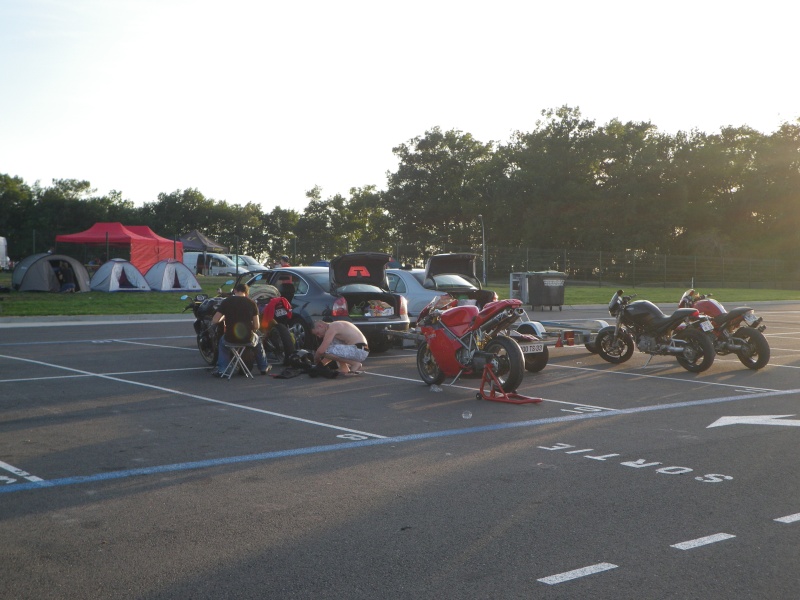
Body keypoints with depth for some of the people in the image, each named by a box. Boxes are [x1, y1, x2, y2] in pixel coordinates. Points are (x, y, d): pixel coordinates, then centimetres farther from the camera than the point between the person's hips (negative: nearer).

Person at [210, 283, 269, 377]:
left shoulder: (226, 301, -2)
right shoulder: (252, 303, -1)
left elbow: (214, 321, -5)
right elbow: (256, 326, -3)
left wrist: (223, 318, 16)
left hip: (231, 337, 0)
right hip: (248, 337, 0)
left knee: (222, 341, 35)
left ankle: (221, 370, 26)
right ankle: (263, 368, 43)